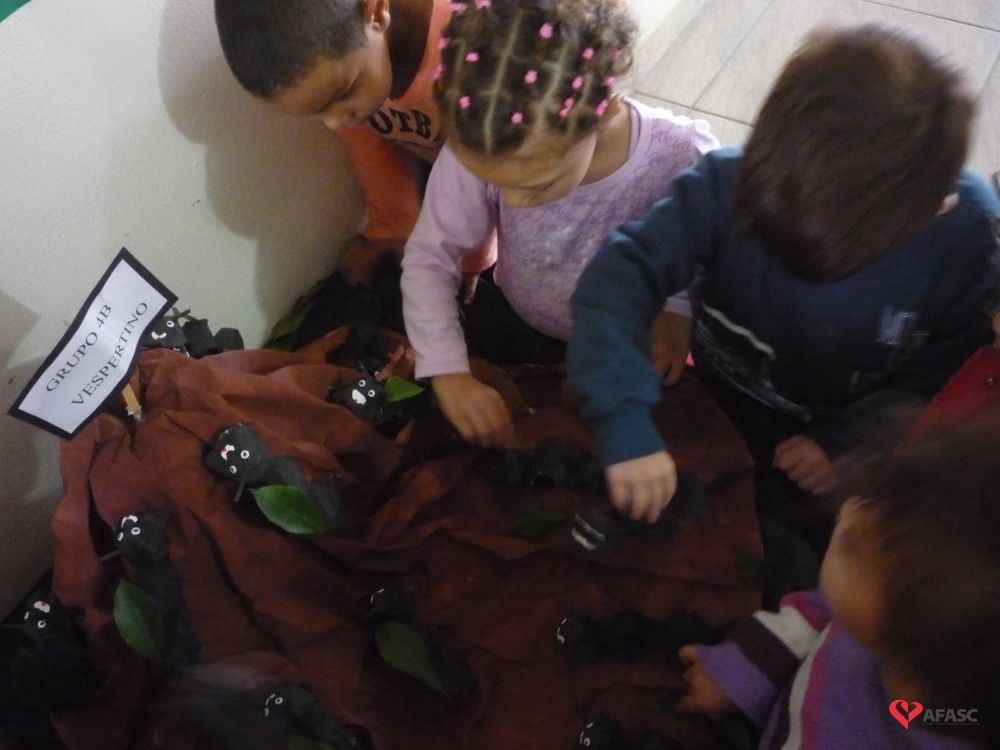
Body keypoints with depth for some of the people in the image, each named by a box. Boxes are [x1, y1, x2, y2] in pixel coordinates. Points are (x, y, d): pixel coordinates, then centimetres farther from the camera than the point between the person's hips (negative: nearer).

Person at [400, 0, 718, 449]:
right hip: (514, 328, 2)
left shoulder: (682, 160, -35)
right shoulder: (477, 150, -31)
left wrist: (679, 312, -26)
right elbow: (428, 256, -18)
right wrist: (448, 373, -27)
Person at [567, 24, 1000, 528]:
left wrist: (850, 444, -21)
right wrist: (623, 419, -46)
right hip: (724, 411, 0)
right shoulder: (733, 184, -30)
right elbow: (622, 271, -34)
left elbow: (952, 362, -12)